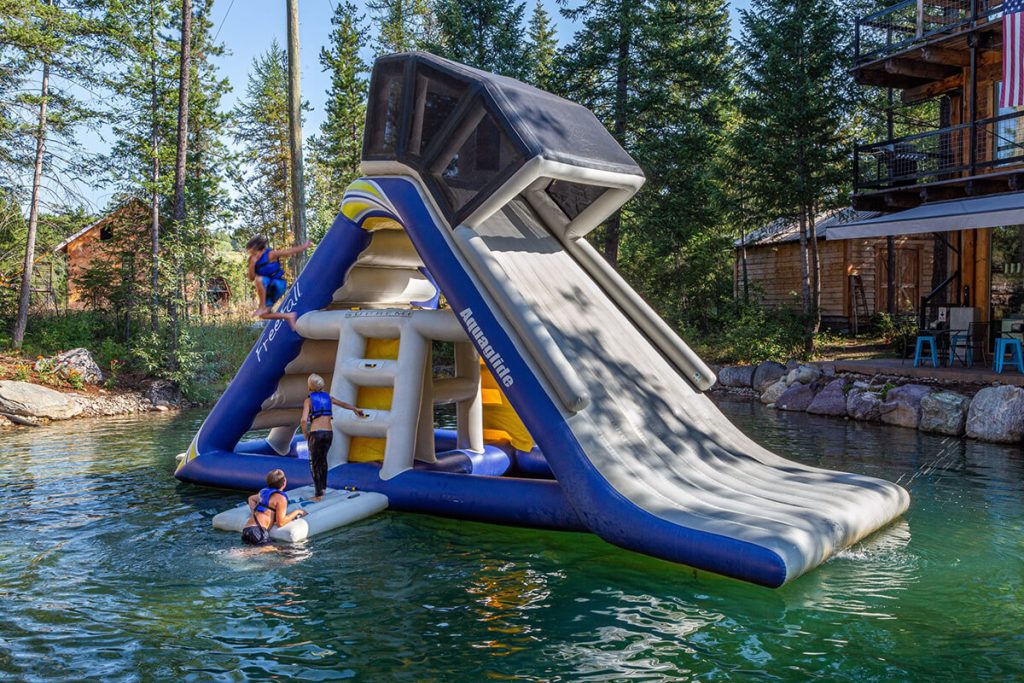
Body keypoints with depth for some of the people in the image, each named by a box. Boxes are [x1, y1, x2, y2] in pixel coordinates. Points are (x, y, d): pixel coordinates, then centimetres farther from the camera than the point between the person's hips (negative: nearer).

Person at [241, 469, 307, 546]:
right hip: (258, 532, -9)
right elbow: (280, 522, -7)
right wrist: (297, 512, 7)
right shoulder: (281, 498, -1)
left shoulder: (264, 492, 24)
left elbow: (251, 498, 47)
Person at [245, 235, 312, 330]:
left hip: (277, 285, -7)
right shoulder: (253, 260, 1)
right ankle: (289, 316, 19)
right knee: (263, 315, 5)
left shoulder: (270, 255, -17)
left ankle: (262, 307, -26)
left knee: (259, 279, -36)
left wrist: (305, 246, 2)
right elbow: (251, 278, -3)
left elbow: (290, 251, -9)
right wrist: (252, 264, -19)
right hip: (267, 289, 7)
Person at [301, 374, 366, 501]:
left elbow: (304, 420, -17)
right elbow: (343, 404, 28)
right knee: (323, 458, 27)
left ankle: (319, 494, -1)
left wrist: (305, 434, 1)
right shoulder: (327, 397, 10)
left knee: (314, 463, 5)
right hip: (328, 433, 5)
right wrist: (355, 409, 46)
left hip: (316, 433, -5)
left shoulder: (308, 400, -5)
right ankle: (323, 486, 37)